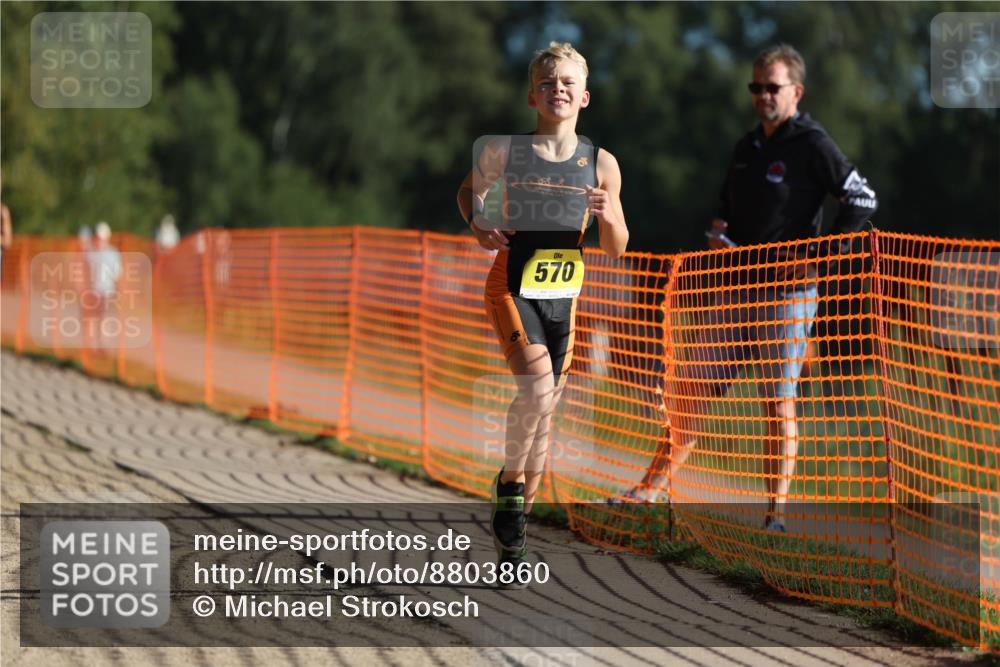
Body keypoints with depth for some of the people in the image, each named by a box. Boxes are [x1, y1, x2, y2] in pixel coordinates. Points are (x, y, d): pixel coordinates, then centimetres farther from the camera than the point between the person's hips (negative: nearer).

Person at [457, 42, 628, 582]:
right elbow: (469, 190, 14)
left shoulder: (601, 164, 0)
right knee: (537, 388, -25)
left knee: (545, 409, 8)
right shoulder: (503, 152, -7)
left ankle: (516, 518, 23)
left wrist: (608, 217, -15)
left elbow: (616, 249, 7)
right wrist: (478, 226, -6)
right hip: (513, 288, -4)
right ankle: (509, 481, -2)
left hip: (563, 295, 4)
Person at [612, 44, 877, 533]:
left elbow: (862, 199, -10)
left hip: (788, 292, -7)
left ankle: (776, 512, -1)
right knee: (692, 385, 5)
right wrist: (718, 233, 6)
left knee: (779, 402, -5)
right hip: (735, 287, 7)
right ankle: (653, 489, 11)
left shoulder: (812, 145, -6)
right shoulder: (747, 148, 16)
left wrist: (822, 255, -14)